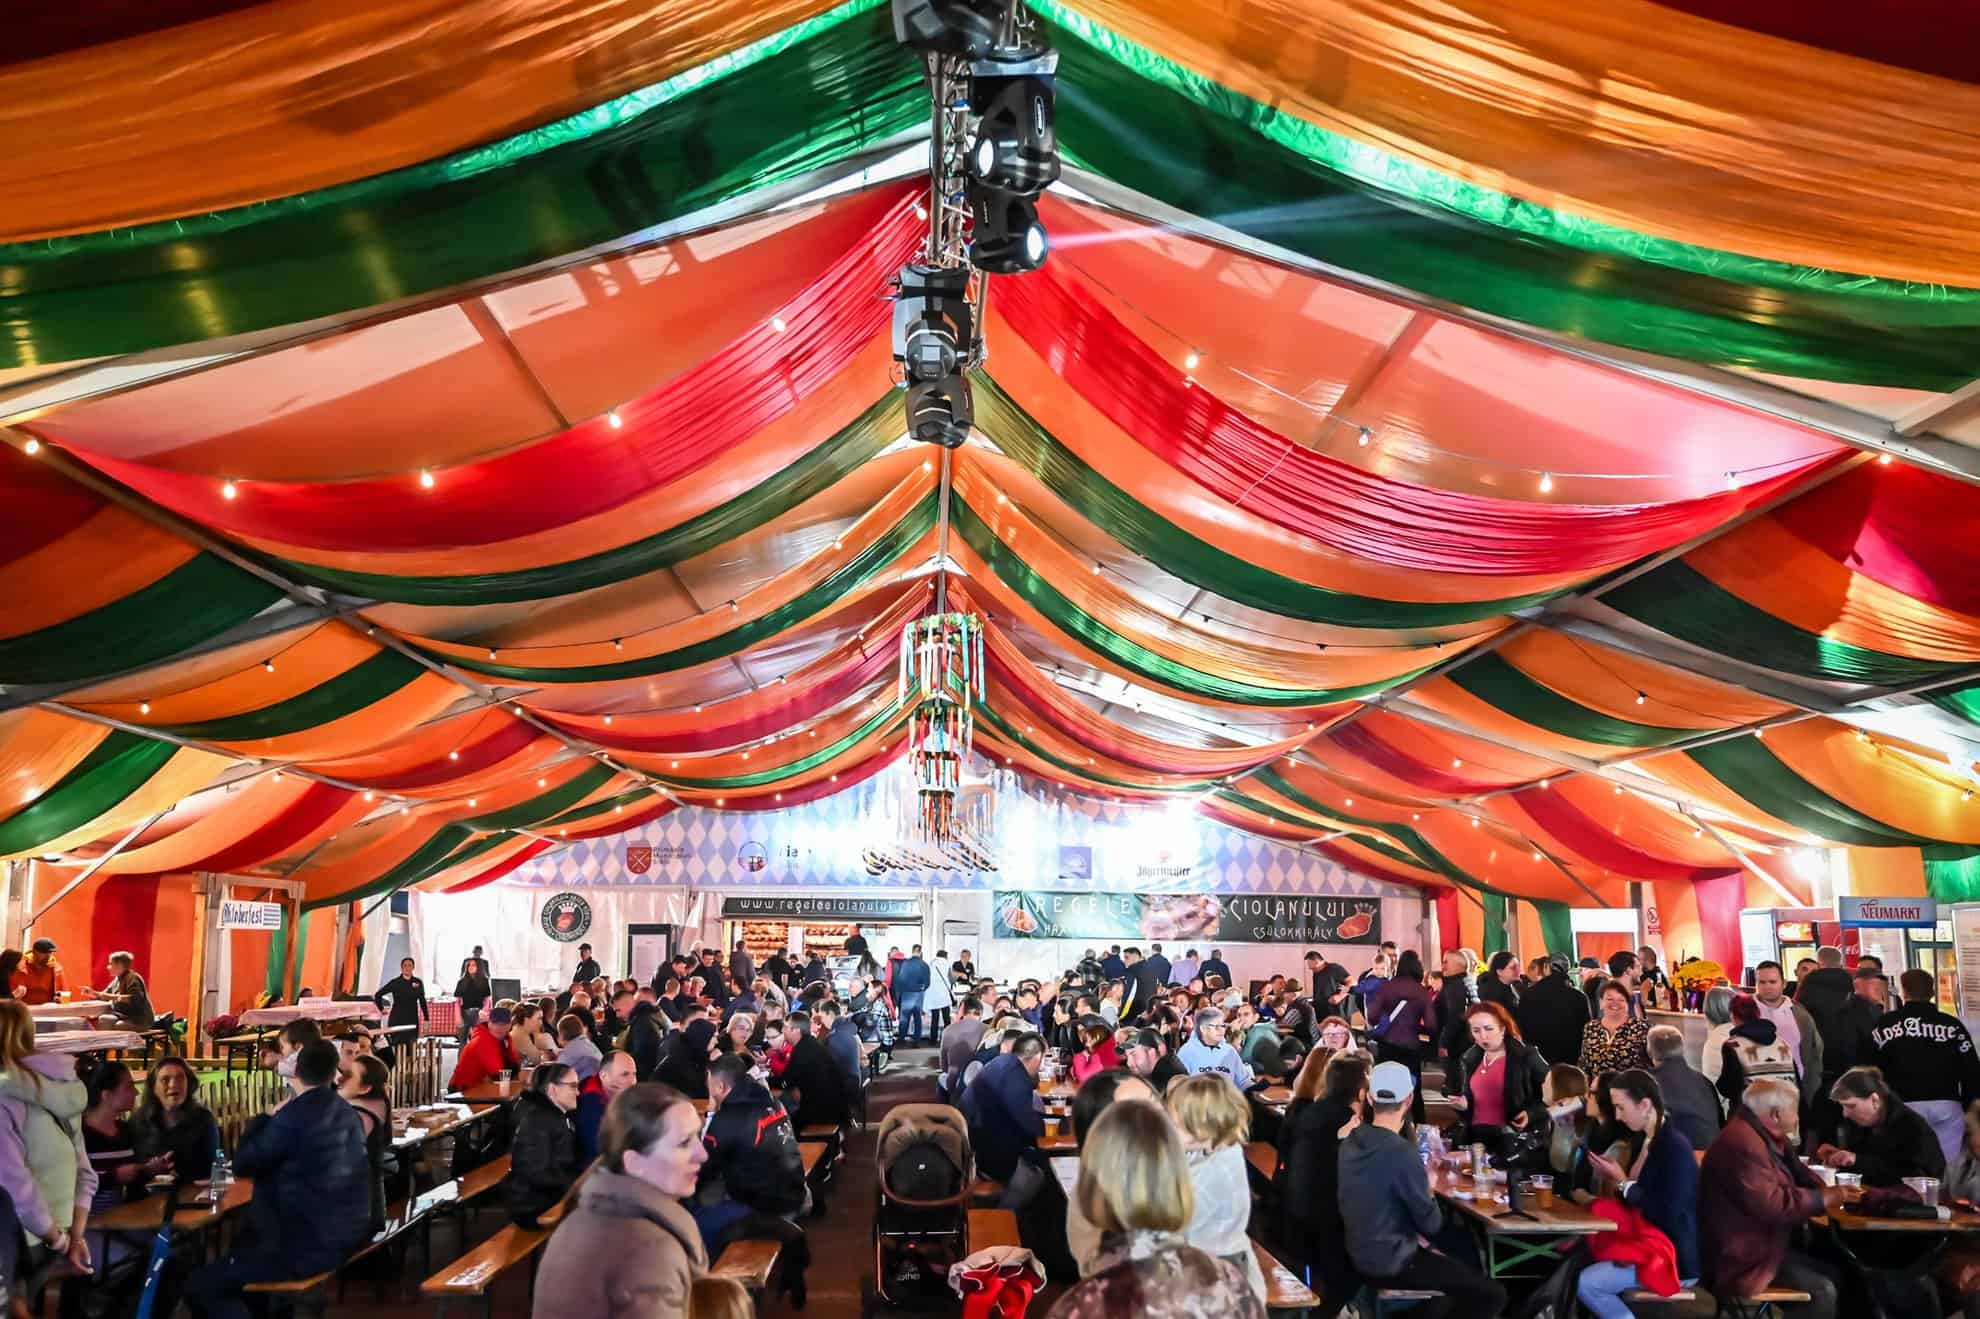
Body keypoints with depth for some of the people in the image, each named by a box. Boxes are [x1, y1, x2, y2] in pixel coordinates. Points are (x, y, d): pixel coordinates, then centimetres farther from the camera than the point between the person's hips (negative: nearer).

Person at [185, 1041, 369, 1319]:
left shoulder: (295, 1115, -19)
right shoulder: (346, 1113, 7)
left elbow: (242, 1164, -7)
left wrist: (268, 1117, 4)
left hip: (310, 1246, -9)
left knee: (199, 1287, -1)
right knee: (243, 1244, 32)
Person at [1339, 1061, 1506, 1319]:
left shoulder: (1350, 1142, 0)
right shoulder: (1402, 1153, -25)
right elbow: (1431, 1224, -14)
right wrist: (1428, 1189, 3)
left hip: (1362, 1255, 8)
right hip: (1392, 1263, -8)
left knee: (1462, 1265, 26)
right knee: (1493, 1295, -3)